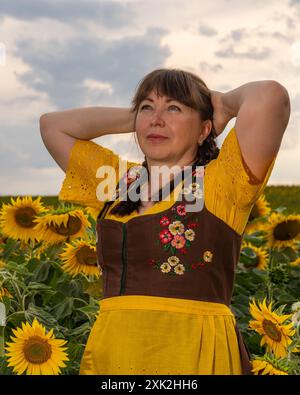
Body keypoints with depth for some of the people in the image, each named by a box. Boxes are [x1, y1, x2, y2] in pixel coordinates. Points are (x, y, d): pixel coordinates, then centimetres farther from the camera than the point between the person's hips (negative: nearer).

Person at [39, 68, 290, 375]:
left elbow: (270, 96, -17)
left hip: (199, 357, -5)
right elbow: (52, 125, 18)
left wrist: (225, 104, 4)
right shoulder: (118, 184, 12)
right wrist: (134, 116, 14)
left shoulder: (219, 182, -4)